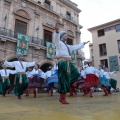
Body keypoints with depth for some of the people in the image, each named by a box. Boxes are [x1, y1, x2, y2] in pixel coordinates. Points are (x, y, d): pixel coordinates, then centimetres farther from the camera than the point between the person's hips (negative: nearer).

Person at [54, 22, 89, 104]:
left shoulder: (67, 46, 28)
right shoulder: (59, 43, 3)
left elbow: (75, 47, 38)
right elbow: (56, 38, -20)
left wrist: (83, 44, 46)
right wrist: (57, 31, -40)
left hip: (68, 63, 9)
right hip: (63, 62, -9)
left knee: (76, 74, 12)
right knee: (64, 80, -8)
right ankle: (62, 98, 3)